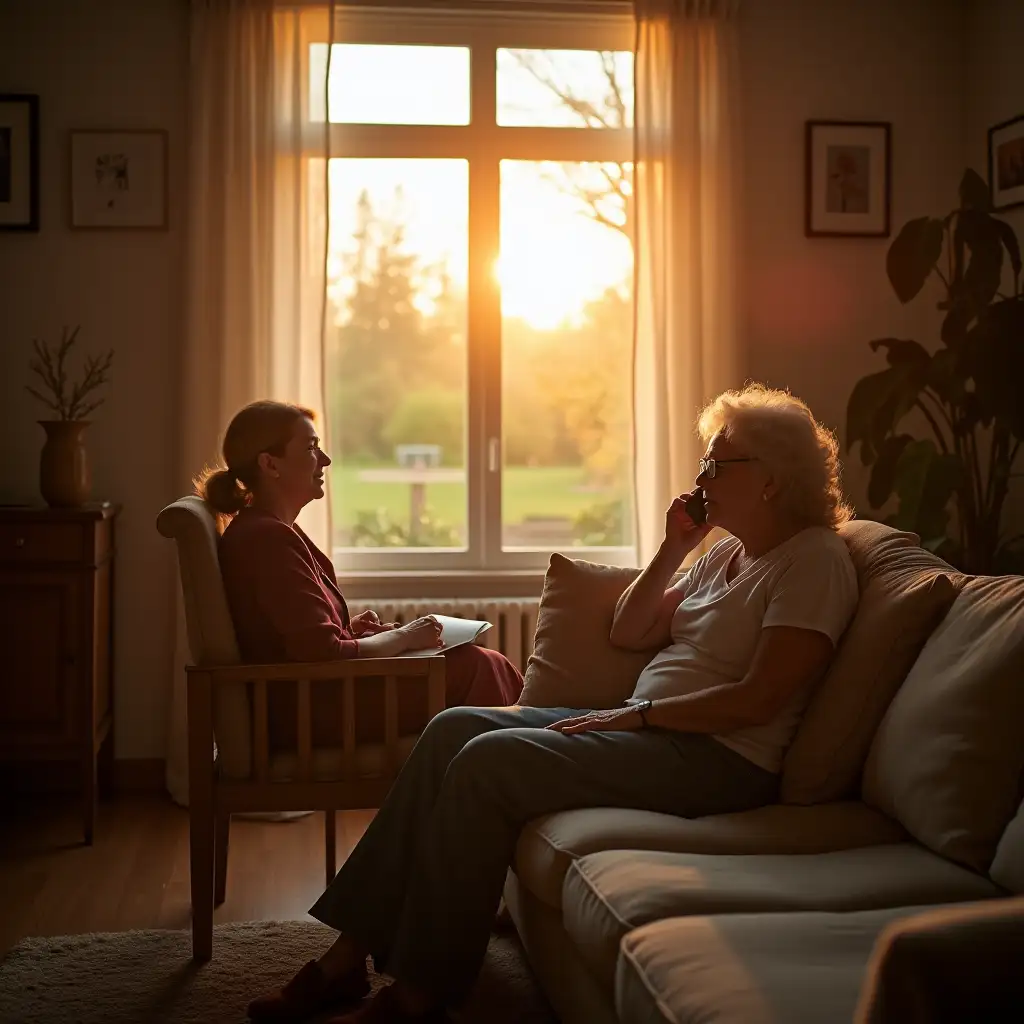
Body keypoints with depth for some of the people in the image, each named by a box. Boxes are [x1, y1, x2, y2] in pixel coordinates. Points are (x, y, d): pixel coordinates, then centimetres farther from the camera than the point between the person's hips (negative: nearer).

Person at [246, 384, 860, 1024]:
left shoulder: (815, 561, -8)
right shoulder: (726, 552, 19)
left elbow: (758, 700, -18)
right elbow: (628, 634, 18)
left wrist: (637, 714, -16)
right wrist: (673, 549, 7)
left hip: (720, 758, -9)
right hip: (650, 731, 9)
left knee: (489, 761, -23)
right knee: (455, 728, -7)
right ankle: (348, 955, -9)